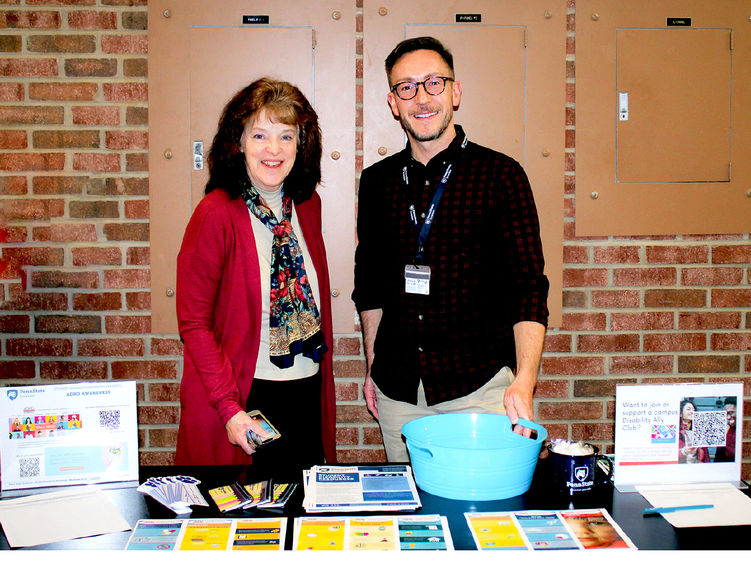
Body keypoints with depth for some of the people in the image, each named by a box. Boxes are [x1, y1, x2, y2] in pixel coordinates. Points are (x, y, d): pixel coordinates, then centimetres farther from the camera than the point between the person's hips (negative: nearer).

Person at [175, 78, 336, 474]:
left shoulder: (308, 204, 5)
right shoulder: (217, 212, -14)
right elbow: (193, 323, -12)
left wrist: (322, 365, 11)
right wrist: (228, 407, -18)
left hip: (309, 394, 6)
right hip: (246, 398, -5)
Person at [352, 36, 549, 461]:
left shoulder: (500, 175, -5)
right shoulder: (378, 180, 7)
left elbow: (528, 286, -9)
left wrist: (524, 381, -22)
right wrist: (372, 366, 15)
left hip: (478, 382, -3)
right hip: (397, 388, 3)